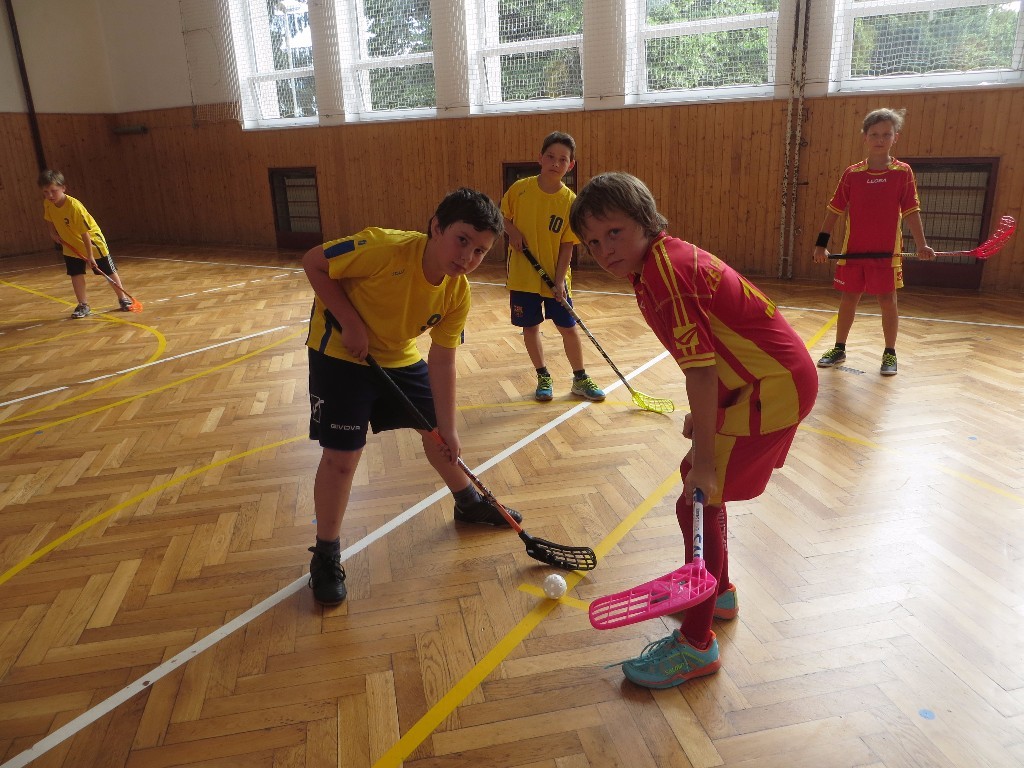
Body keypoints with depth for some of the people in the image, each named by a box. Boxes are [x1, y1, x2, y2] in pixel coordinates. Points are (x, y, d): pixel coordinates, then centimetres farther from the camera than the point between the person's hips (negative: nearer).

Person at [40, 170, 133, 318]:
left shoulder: (74, 206, -31)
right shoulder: (47, 204, -12)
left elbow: (85, 233, -27)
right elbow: (49, 220, 12)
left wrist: (90, 256, -24)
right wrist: (53, 233, 1)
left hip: (92, 241, -5)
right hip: (71, 246, 5)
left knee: (109, 271, 3)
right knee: (76, 274, 1)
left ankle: (123, 299, 19)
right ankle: (83, 306, 10)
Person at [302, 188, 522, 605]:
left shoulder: (458, 293, -15)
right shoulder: (384, 248, -32)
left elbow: (442, 360, -10)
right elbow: (313, 262, -22)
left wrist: (447, 428, -11)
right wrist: (351, 324, -27)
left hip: (400, 357, 6)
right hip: (340, 353, -5)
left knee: (437, 431, 13)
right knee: (341, 455, -8)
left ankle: (469, 503, 40)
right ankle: (326, 555, 12)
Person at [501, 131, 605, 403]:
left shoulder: (570, 202, -9)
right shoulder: (520, 189, -7)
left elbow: (567, 246, -9)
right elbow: (502, 215, 9)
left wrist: (559, 280, -16)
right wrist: (512, 231, -11)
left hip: (555, 277, -1)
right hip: (522, 275, 1)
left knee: (568, 327, 5)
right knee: (530, 327, 9)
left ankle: (580, 379, 22)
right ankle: (543, 377, 28)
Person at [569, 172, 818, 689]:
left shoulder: (666, 274, -22)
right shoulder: (662, 262, 8)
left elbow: (700, 369, -26)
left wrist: (704, 457, -24)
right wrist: (699, 416, 22)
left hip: (772, 386, -10)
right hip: (761, 380, 10)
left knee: (698, 499, -7)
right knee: (696, 478, 19)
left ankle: (696, 644, 6)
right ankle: (717, 592, 39)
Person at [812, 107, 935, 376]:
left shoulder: (903, 172, -2)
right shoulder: (852, 173, 1)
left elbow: (911, 211, -1)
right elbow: (835, 209, 4)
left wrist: (921, 245, -8)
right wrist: (821, 243, 0)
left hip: (887, 252, -1)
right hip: (853, 250, 2)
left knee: (887, 300, 4)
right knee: (848, 298, 9)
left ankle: (889, 353, 17)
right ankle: (839, 349, 23)